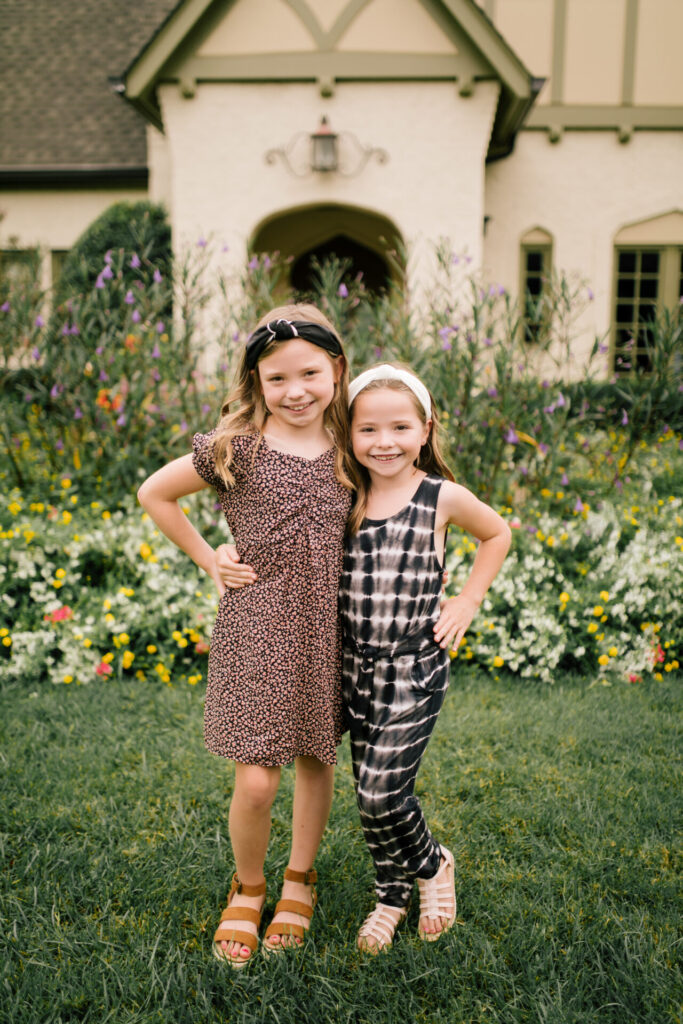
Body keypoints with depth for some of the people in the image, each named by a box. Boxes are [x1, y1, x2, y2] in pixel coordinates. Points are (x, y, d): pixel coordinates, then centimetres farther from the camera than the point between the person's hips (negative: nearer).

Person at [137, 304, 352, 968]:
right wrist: (211, 563, -1)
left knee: (316, 760, 16)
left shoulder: (345, 452, 2)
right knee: (256, 782, -4)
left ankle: (299, 879, 40)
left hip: (326, 628, 4)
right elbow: (154, 494, 1)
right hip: (255, 626, -3)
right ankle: (247, 886, 26)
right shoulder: (236, 448, -8)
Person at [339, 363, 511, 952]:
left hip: (416, 668, -3)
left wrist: (468, 601, 4)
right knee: (371, 794, 11)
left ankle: (433, 864, 25)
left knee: (382, 793, -7)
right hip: (357, 667, 4)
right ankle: (393, 895, 35)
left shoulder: (443, 497, -6)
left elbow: (498, 534, 12)